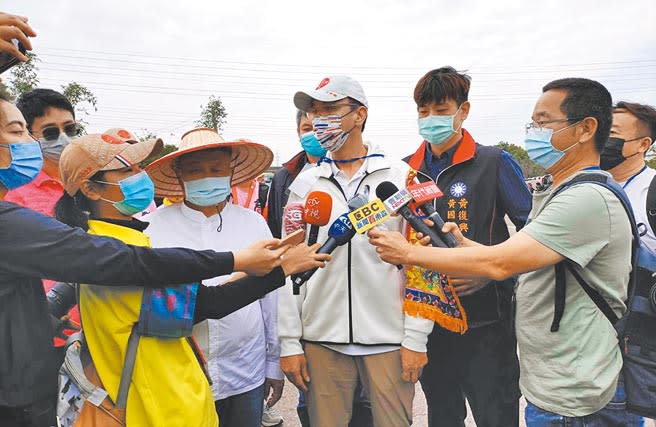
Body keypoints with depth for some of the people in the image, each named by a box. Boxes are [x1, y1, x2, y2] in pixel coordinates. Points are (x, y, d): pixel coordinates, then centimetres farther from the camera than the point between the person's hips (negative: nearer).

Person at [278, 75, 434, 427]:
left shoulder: (400, 175, 1)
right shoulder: (304, 183, 5)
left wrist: (416, 337, -5)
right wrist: (288, 343, 1)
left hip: (389, 338, -1)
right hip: (321, 339, 2)